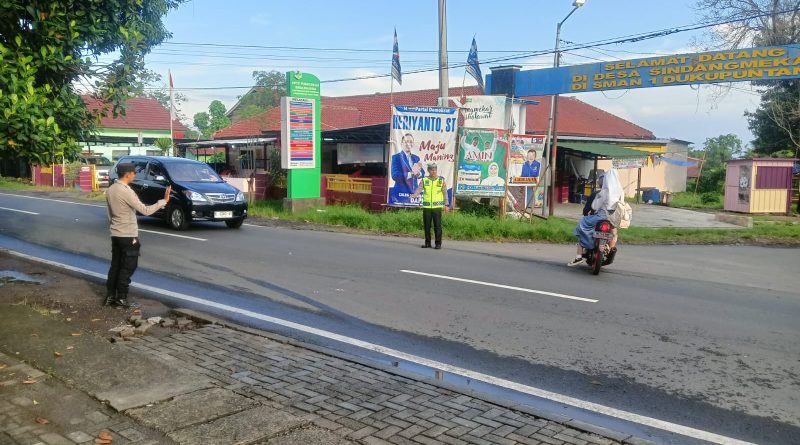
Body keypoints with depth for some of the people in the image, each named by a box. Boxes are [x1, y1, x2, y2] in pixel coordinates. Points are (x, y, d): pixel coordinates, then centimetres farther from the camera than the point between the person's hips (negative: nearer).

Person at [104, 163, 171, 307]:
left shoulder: (110, 189, 7)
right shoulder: (126, 191, -20)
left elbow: (110, 213, 15)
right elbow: (145, 210, -22)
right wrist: (164, 201, -17)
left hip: (115, 234, 8)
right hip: (128, 235, -8)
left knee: (116, 265, 13)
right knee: (127, 267, 1)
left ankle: (110, 296, 17)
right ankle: (121, 298, 6)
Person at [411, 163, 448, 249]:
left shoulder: (441, 180, 5)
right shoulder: (424, 180, 7)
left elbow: (445, 193, 5)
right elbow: (419, 189, -5)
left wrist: (446, 204, -1)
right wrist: (414, 195, -25)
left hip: (437, 206, -2)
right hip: (426, 206, 2)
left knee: (437, 226, -3)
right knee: (426, 225, 6)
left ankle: (438, 243, 4)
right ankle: (427, 243, 16)